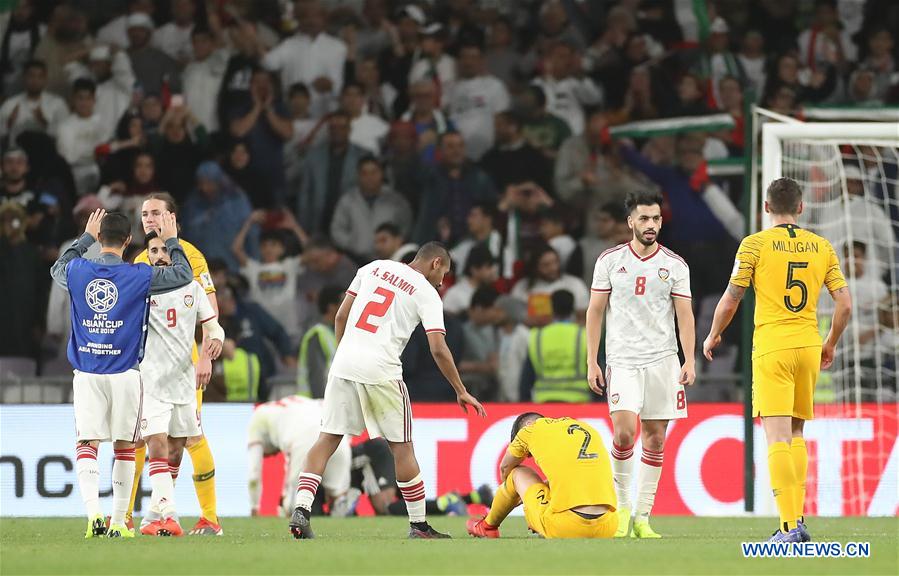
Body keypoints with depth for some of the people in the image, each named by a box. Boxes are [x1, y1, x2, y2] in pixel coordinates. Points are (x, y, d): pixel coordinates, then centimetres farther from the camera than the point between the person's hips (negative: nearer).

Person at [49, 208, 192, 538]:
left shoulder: (77, 272, 0)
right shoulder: (138, 276, -7)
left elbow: (57, 269, 26)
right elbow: (183, 275, 6)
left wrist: (86, 237, 33)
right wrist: (171, 241, 19)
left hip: (87, 373, 1)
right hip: (125, 372, -1)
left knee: (87, 445, 0)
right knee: (124, 446, 9)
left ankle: (93, 514, -20)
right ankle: (118, 523, 10)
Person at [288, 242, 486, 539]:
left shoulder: (373, 268, 15)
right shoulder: (427, 293, 2)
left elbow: (341, 317, 14)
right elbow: (438, 349, -5)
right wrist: (461, 392, 3)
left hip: (344, 364, 4)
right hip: (381, 370, -4)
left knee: (327, 439, 6)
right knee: (402, 447, 7)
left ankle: (301, 509, -9)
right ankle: (418, 524, 13)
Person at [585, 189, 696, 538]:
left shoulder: (675, 265, 5)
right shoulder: (610, 261, 4)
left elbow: (684, 314, 4)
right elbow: (595, 312, 7)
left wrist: (690, 361, -8)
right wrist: (591, 363, 2)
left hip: (662, 360, 1)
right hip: (622, 361, -1)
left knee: (655, 438, 1)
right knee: (624, 431, -17)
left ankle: (642, 516, 7)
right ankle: (622, 504, 1)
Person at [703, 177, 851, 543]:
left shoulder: (755, 244, -4)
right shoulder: (821, 247, 7)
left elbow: (730, 301, -3)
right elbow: (845, 303, 5)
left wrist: (713, 336, 15)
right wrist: (830, 344, 20)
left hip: (771, 348, -4)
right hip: (808, 346, 4)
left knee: (778, 438, -8)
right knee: (796, 434, 18)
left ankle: (790, 526, -16)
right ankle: (796, 518, 15)